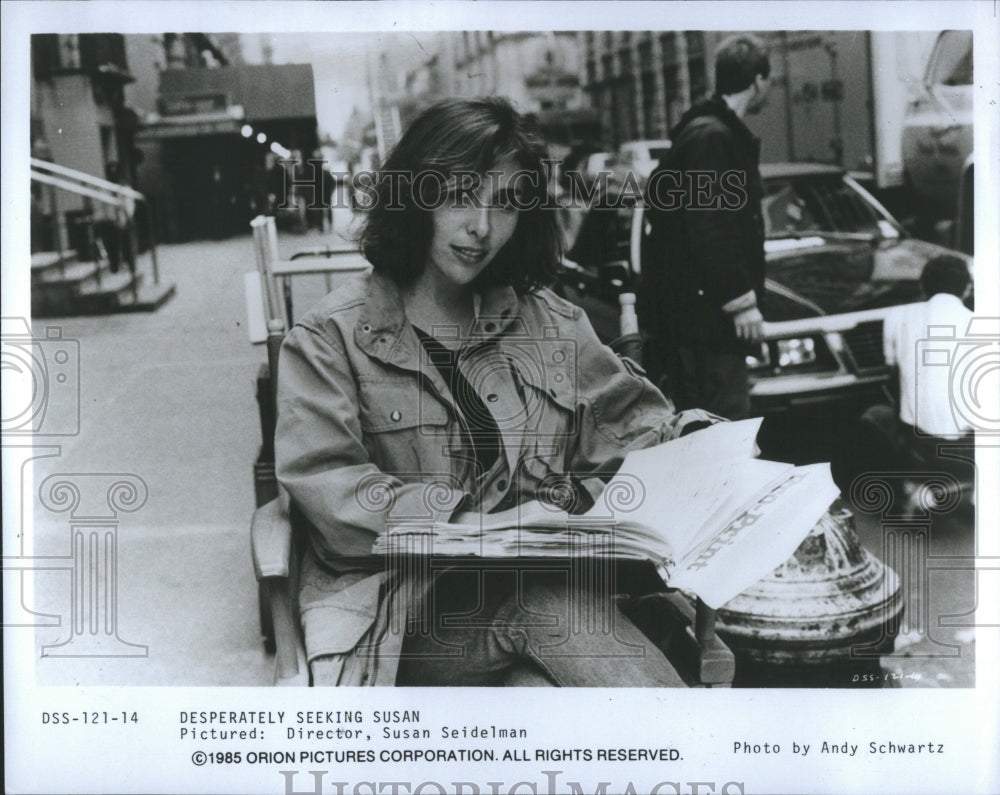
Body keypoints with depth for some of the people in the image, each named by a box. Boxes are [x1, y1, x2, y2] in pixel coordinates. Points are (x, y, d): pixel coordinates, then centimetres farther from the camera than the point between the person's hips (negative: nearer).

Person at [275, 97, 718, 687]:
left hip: (553, 584, 3)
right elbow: (324, 483, -7)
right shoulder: (332, 338, 4)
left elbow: (635, 427, 19)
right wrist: (478, 523, -17)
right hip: (405, 609, -3)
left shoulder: (550, 324, 18)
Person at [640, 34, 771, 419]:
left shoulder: (720, 131, 19)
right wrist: (741, 299, -20)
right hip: (704, 310, -11)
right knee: (726, 417, -8)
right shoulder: (711, 136, -14)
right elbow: (710, 228, -21)